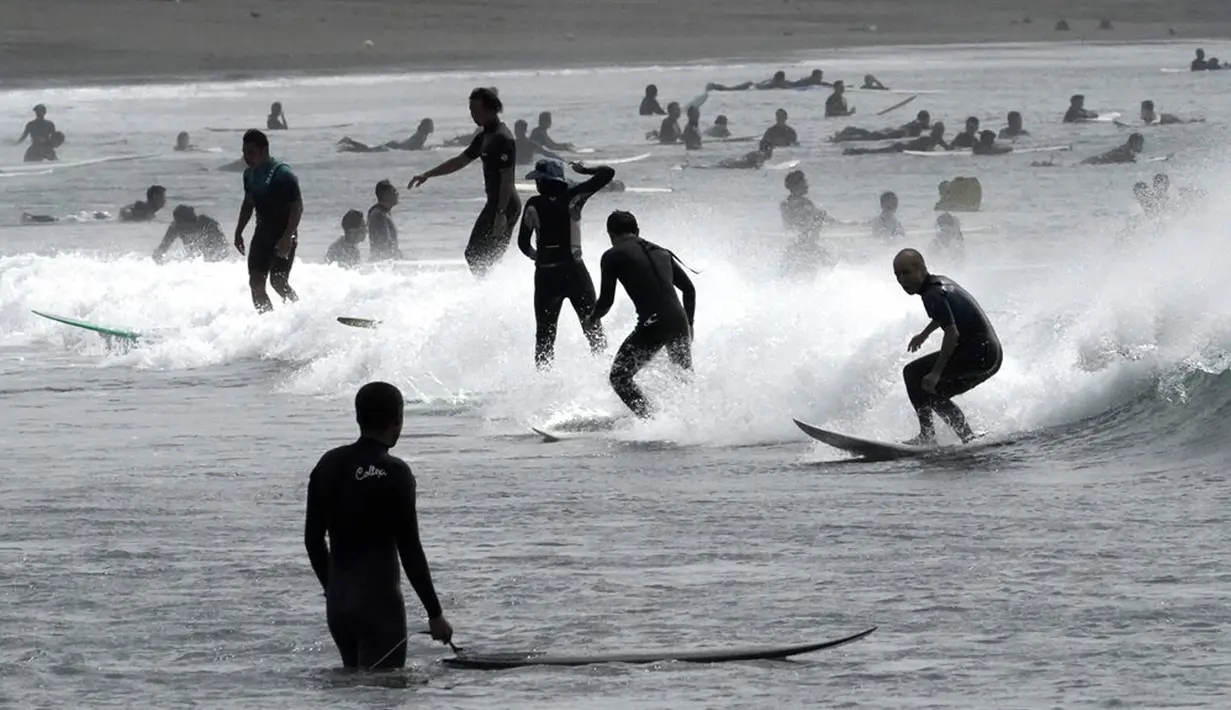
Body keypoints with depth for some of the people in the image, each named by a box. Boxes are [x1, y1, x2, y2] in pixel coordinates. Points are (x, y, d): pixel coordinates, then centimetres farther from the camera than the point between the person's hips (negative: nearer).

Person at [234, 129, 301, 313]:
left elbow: (297, 207, -20)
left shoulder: (282, 174, -18)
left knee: (278, 280, -14)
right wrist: (239, 232, 15)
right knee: (255, 282, -1)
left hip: (283, 234, -7)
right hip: (263, 232, 7)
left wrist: (288, 237, -27)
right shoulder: (250, 174, 5)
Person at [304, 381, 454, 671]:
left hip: (337, 603, 7)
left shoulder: (328, 465, 7)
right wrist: (435, 613, -6)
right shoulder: (394, 474, -13)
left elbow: (313, 539, 12)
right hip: (379, 602, -7)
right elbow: (409, 549, -13)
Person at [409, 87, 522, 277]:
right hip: (495, 203, 10)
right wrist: (427, 175, 24)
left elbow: (507, 178, -21)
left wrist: (501, 213, -26)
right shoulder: (485, 137, 15)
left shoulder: (502, 139, -16)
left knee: (476, 255, -12)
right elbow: (460, 161, 25)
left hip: (504, 205, -10)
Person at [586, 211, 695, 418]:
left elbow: (607, 300, 1)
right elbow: (689, 289, 21)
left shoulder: (613, 256, 4)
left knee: (620, 377, 4)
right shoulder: (661, 253, 20)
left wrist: (593, 317, 22)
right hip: (679, 322, 6)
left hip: (652, 325, -6)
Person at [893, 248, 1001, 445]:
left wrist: (936, 373, -25)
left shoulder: (933, 294, -16)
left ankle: (927, 435, -13)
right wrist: (924, 335, 49)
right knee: (935, 393, 20)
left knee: (913, 373, -8)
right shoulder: (941, 282, 14)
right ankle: (968, 438, 16)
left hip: (977, 352, -10)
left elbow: (952, 333, -25)